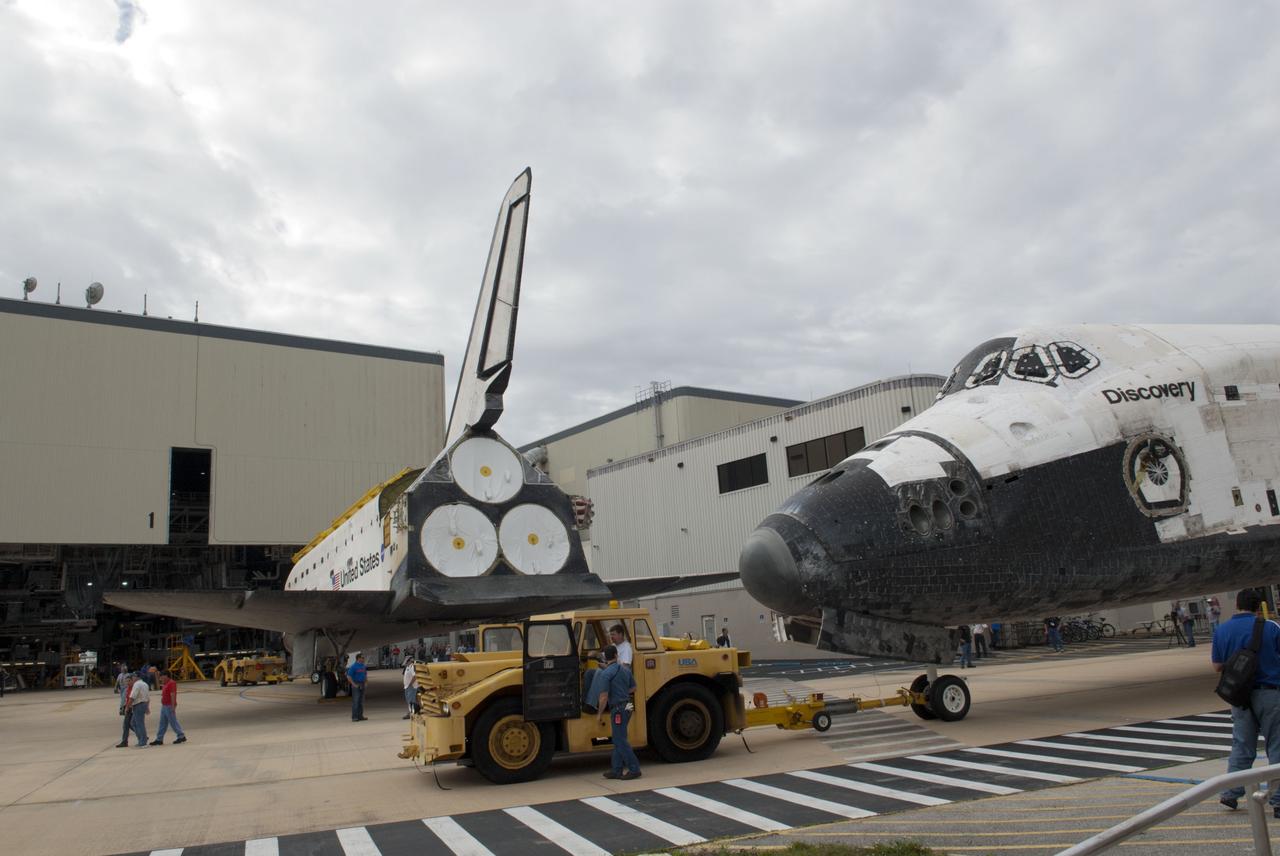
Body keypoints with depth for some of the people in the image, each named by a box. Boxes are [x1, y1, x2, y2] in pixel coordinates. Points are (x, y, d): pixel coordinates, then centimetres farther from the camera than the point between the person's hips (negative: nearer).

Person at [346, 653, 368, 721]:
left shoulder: (363, 666, 12)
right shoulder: (353, 666, -10)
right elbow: (348, 676, -13)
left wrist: (366, 680, 10)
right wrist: (354, 684, -17)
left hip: (362, 685, 7)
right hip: (356, 685, -7)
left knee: (361, 701, 8)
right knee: (355, 701, -8)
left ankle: (360, 716, 13)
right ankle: (354, 717, -5)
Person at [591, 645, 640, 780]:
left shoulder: (605, 674, -15)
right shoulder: (625, 670, 8)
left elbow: (603, 697, -18)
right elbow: (633, 688, 19)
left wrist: (600, 714, -6)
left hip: (618, 709, -8)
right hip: (627, 707, 8)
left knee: (621, 740, -1)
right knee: (618, 740, 14)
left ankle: (634, 769, 0)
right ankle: (616, 770, 18)